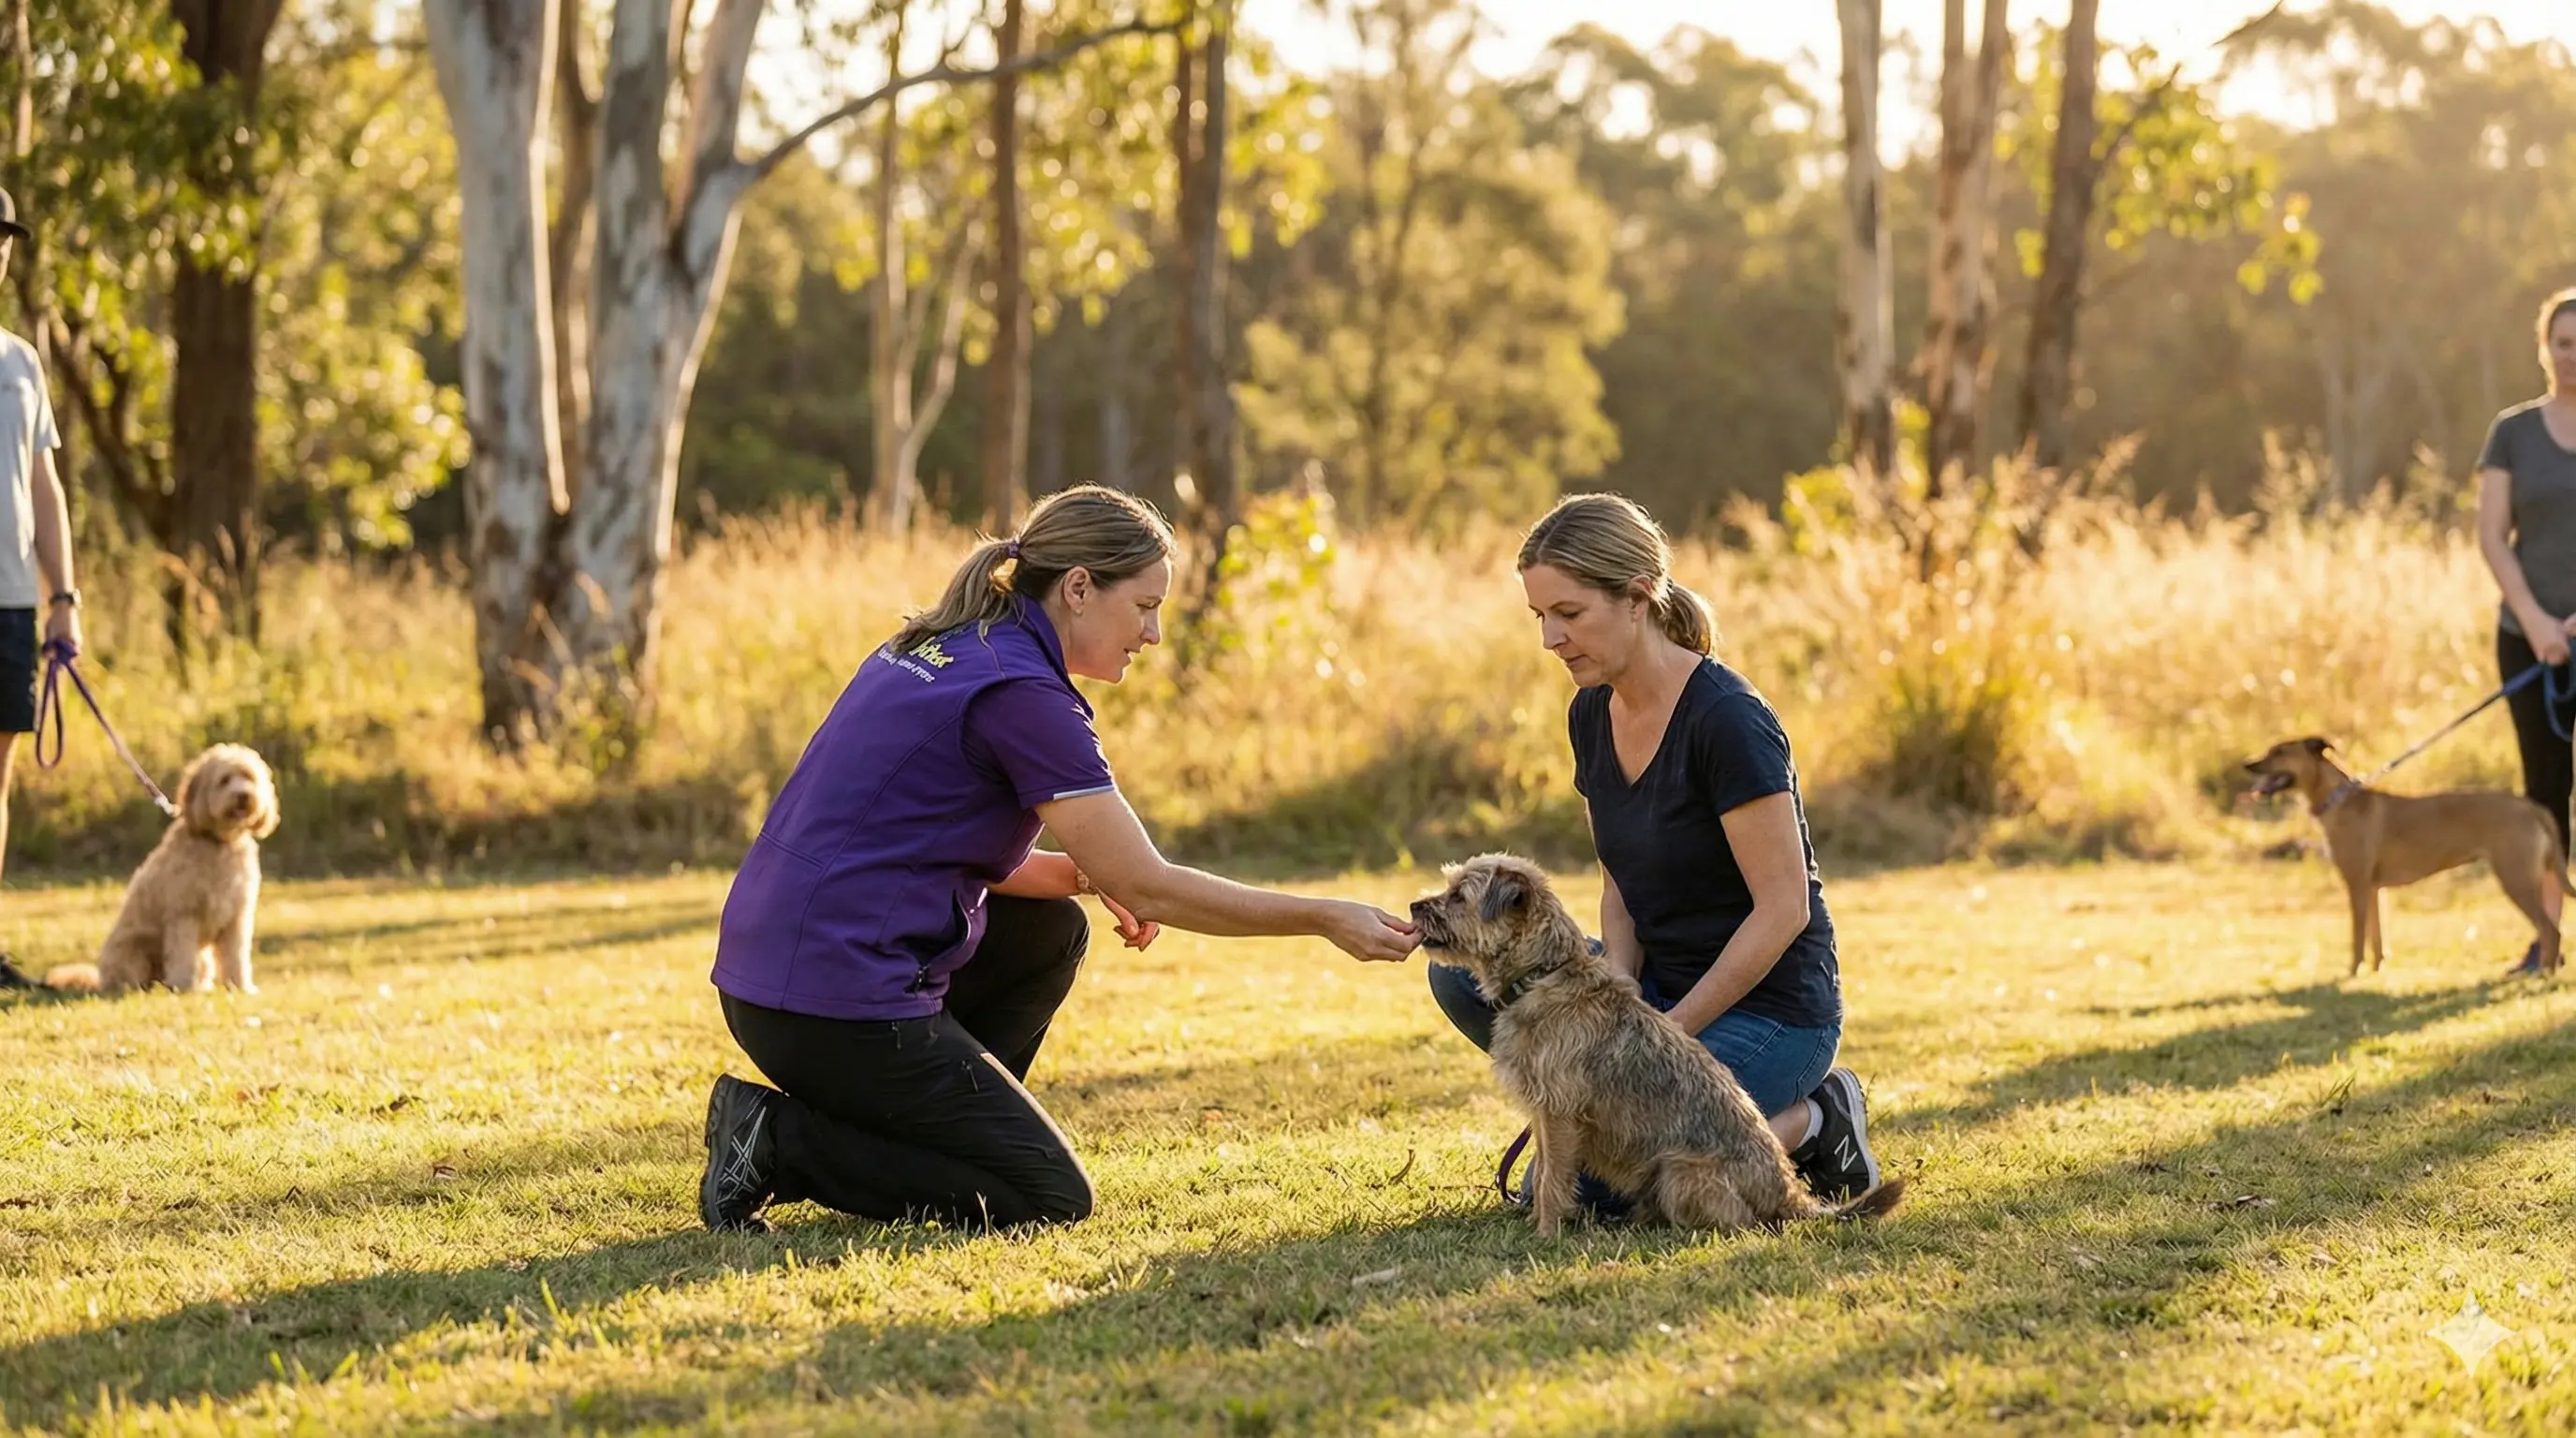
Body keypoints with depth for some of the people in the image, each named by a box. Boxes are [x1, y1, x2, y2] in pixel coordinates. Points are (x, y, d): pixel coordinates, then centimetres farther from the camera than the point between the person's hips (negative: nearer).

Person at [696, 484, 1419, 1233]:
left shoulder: (942, 647, 14)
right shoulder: (1023, 694, -13)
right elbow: (1151, 890, -11)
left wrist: (1086, 873, 8)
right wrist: (1325, 919, -4)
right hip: (840, 1001, -9)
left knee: (1051, 932, 23)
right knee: (1050, 1199, -1)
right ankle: (783, 1143, -5)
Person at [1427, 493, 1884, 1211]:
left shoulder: (1726, 720, -22)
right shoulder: (1593, 714, 3)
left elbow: (1784, 909, -21)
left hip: (1766, 1010, -8)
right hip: (1663, 984, 8)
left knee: (1566, 1190, -18)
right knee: (1463, 971, -9)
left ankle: (1806, 1124, -1)